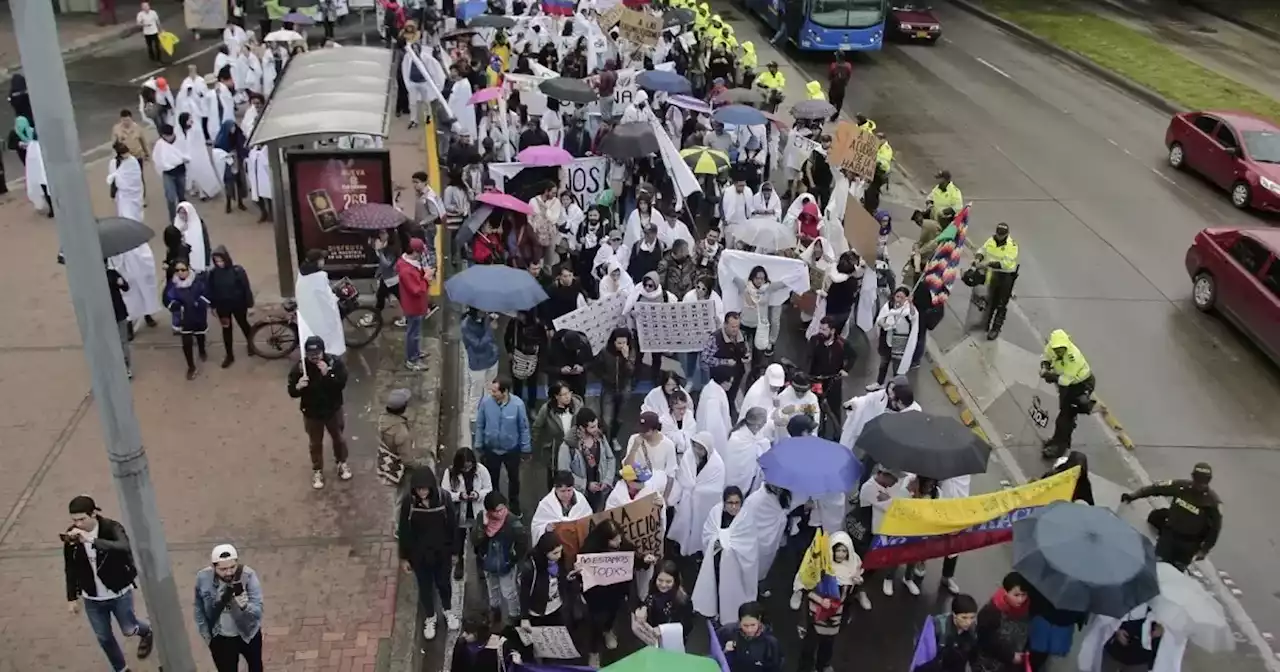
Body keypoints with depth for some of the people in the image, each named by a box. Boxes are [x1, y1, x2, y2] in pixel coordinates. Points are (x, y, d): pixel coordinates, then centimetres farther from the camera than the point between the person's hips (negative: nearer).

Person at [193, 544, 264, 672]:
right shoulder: (203, 578, -22)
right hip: (220, 638, 0)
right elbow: (199, 609, -3)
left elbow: (257, 611, -32)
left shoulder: (248, 575, -29)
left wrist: (241, 597, -51)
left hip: (248, 634, 0)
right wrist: (207, 636, -1)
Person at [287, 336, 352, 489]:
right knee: (315, 443, 19)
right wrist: (298, 387, -36)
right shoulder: (300, 367, -19)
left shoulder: (335, 362, -20)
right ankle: (317, 470, 41)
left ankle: (342, 463, 48)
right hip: (311, 413, 0)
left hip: (333, 410, 0)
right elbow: (292, 392, -13)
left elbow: (341, 384, -24)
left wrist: (327, 374, -38)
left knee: (339, 439, 22)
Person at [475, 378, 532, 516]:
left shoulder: (517, 404, -25)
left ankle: (514, 505, 46)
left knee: (514, 478, 22)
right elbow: (479, 425, -7)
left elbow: (524, 428, -11)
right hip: (491, 449, 0)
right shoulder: (485, 402, -22)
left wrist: (525, 449, -4)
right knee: (492, 479, 19)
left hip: (512, 449, 0)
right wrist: (478, 445, 0)